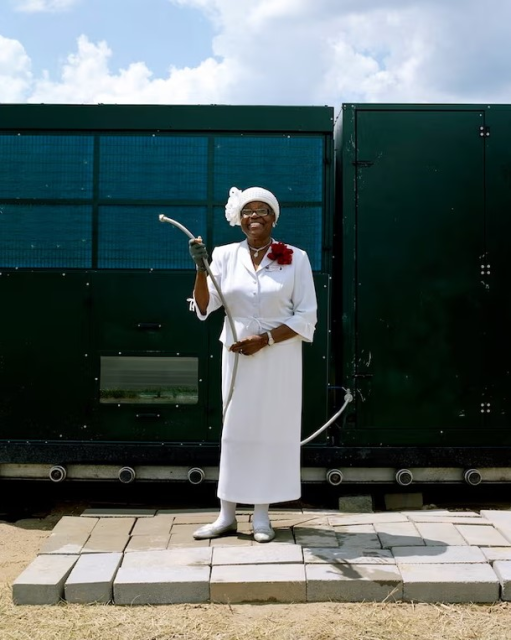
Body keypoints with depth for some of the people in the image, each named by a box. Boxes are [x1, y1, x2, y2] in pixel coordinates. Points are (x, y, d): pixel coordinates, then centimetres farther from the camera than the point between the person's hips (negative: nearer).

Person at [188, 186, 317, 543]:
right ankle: (227, 516, 14)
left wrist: (265, 339, -14)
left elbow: (306, 317, -4)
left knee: (271, 429, 3)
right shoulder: (225, 255, 3)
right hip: (237, 354, 2)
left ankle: (262, 516, 13)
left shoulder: (295, 258, -2)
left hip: (279, 356, -1)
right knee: (235, 429, 5)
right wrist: (201, 268, -18)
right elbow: (204, 307, -3)